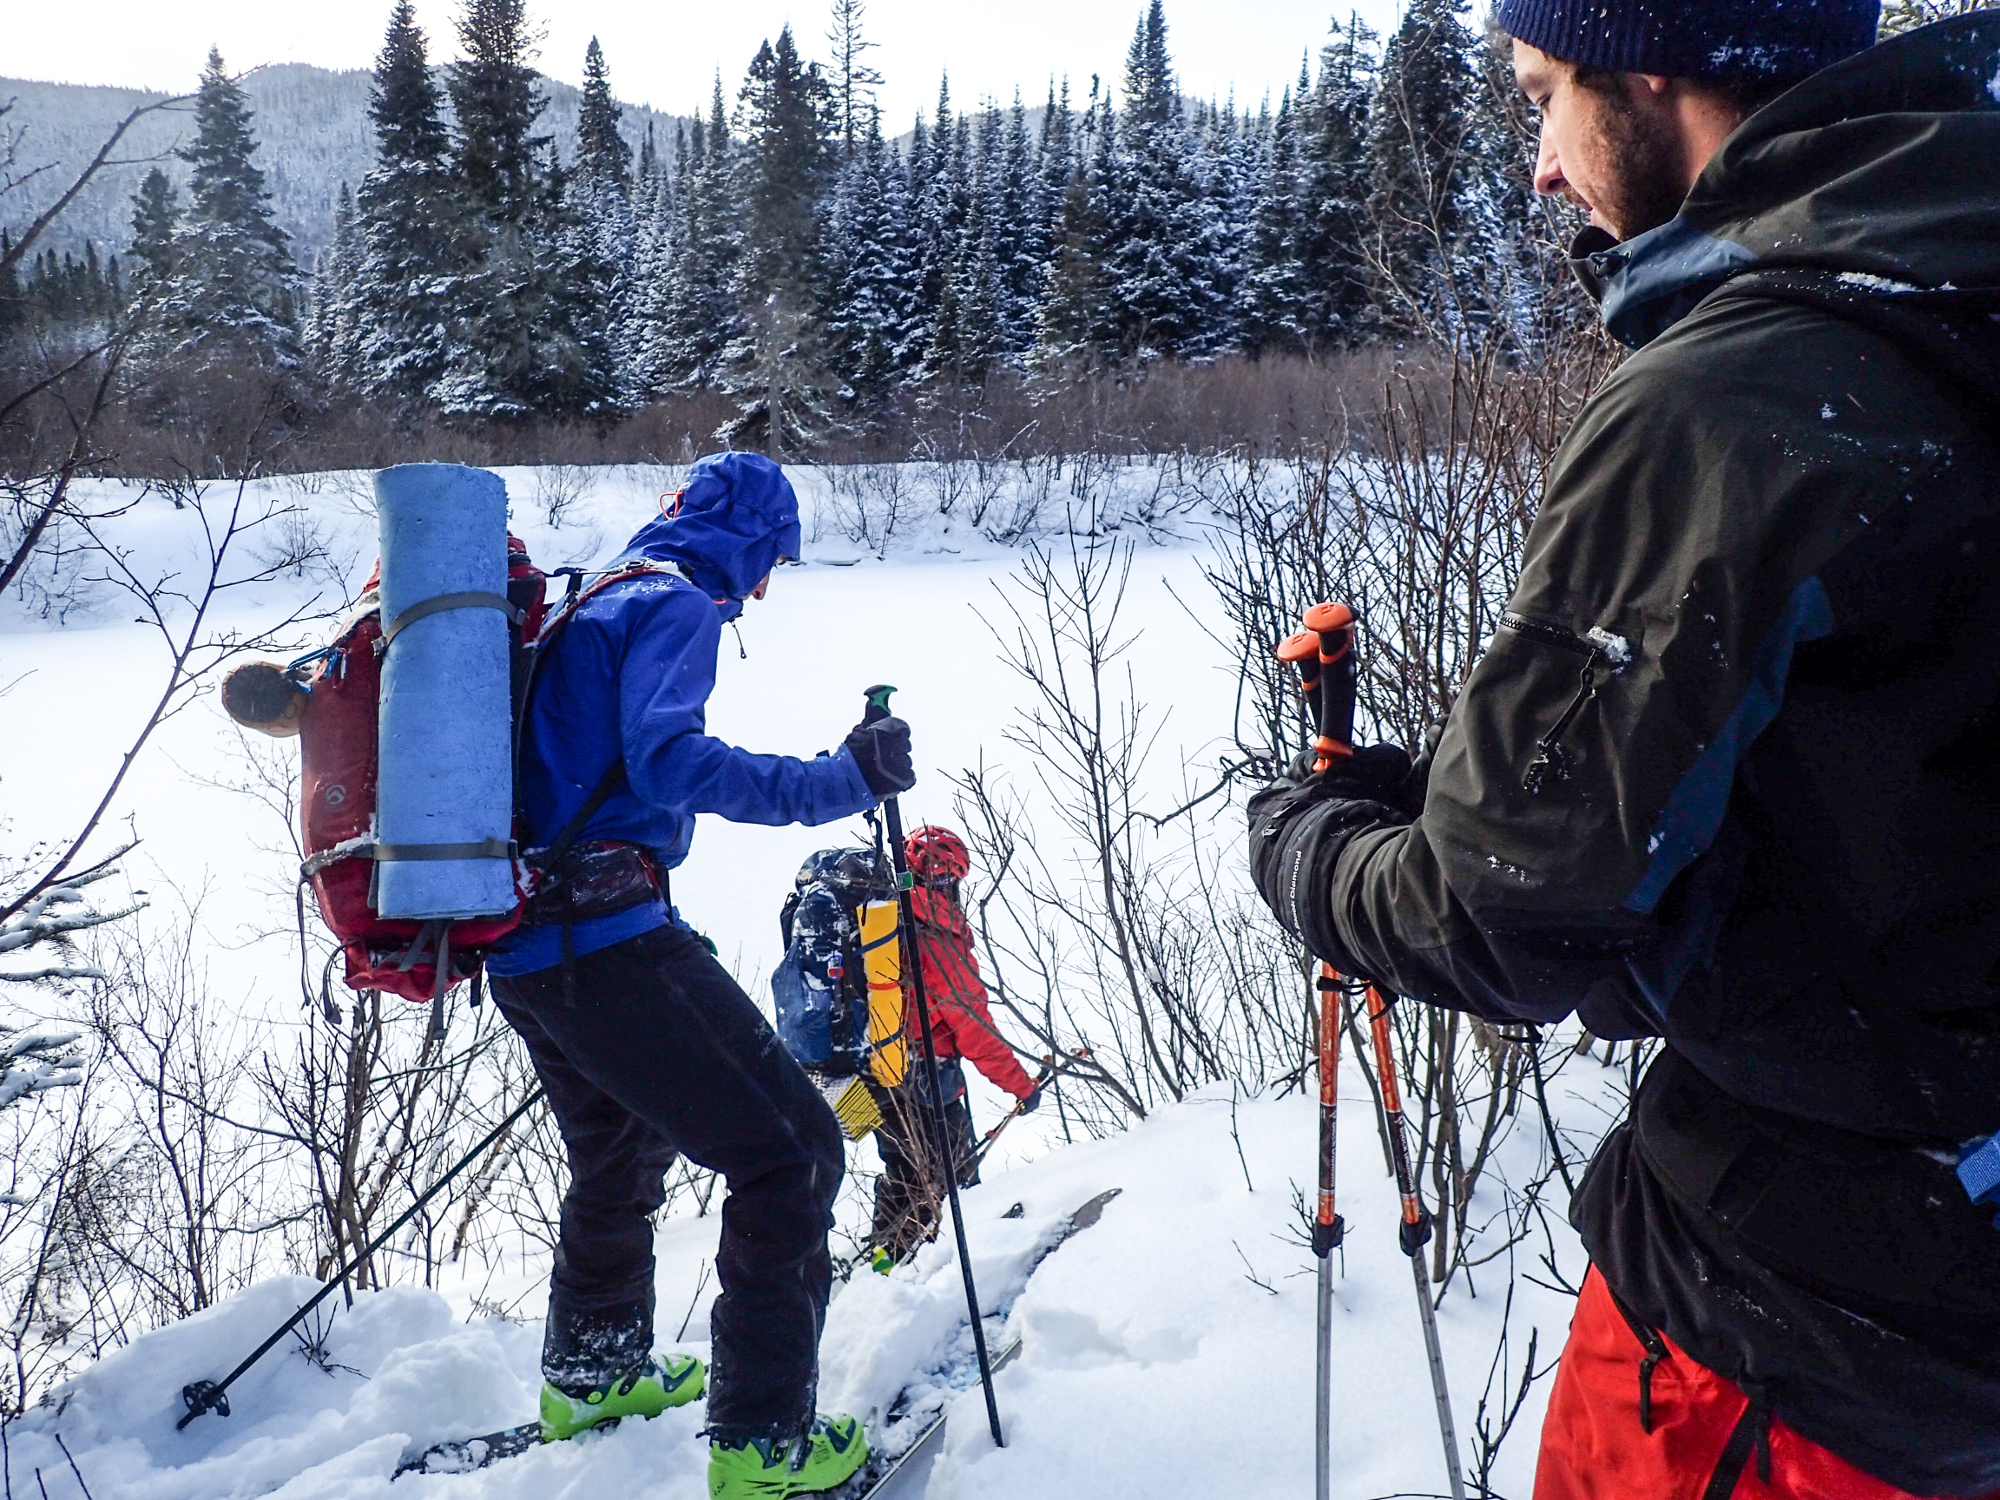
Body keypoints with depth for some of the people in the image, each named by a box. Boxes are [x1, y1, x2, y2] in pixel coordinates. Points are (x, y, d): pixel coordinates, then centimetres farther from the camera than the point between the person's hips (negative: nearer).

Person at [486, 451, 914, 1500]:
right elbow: (664, 755, -25)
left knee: (619, 1155, 29)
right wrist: (838, 782, -27)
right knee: (791, 1155, -5)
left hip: (522, 947, 10)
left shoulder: (589, 603, 21)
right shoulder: (676, 603, -7)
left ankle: (589, 1378, 46)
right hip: (612, 940, -10)